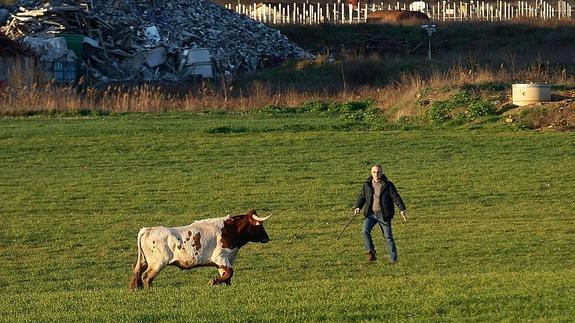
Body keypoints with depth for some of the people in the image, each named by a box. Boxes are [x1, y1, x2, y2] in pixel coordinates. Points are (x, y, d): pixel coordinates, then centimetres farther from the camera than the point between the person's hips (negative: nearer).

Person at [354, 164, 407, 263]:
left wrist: (402, 209, -18)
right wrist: (358, 207, -4)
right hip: (371, 214, 2)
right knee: (365, 231, -21)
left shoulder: (388, 185, -4)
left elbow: (396, 197, -8)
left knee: (388, 237, 0)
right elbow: (361, 197, 13)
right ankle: (371, 252, -9)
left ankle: (393, 259, 8)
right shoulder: (367, 185, 5)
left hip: (384, 215, -2)